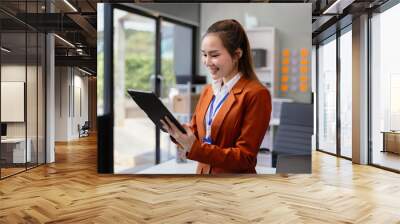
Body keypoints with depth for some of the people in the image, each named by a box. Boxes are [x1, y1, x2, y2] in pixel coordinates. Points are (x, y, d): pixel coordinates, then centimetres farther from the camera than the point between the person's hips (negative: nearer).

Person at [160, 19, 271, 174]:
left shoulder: (256, 94, -17)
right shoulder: (208, 90, 4)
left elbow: (245, 158, -19)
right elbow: (195, 134, 6)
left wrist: (194, 148, -27)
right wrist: (176, 131, -14)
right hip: (203, 172, 6)